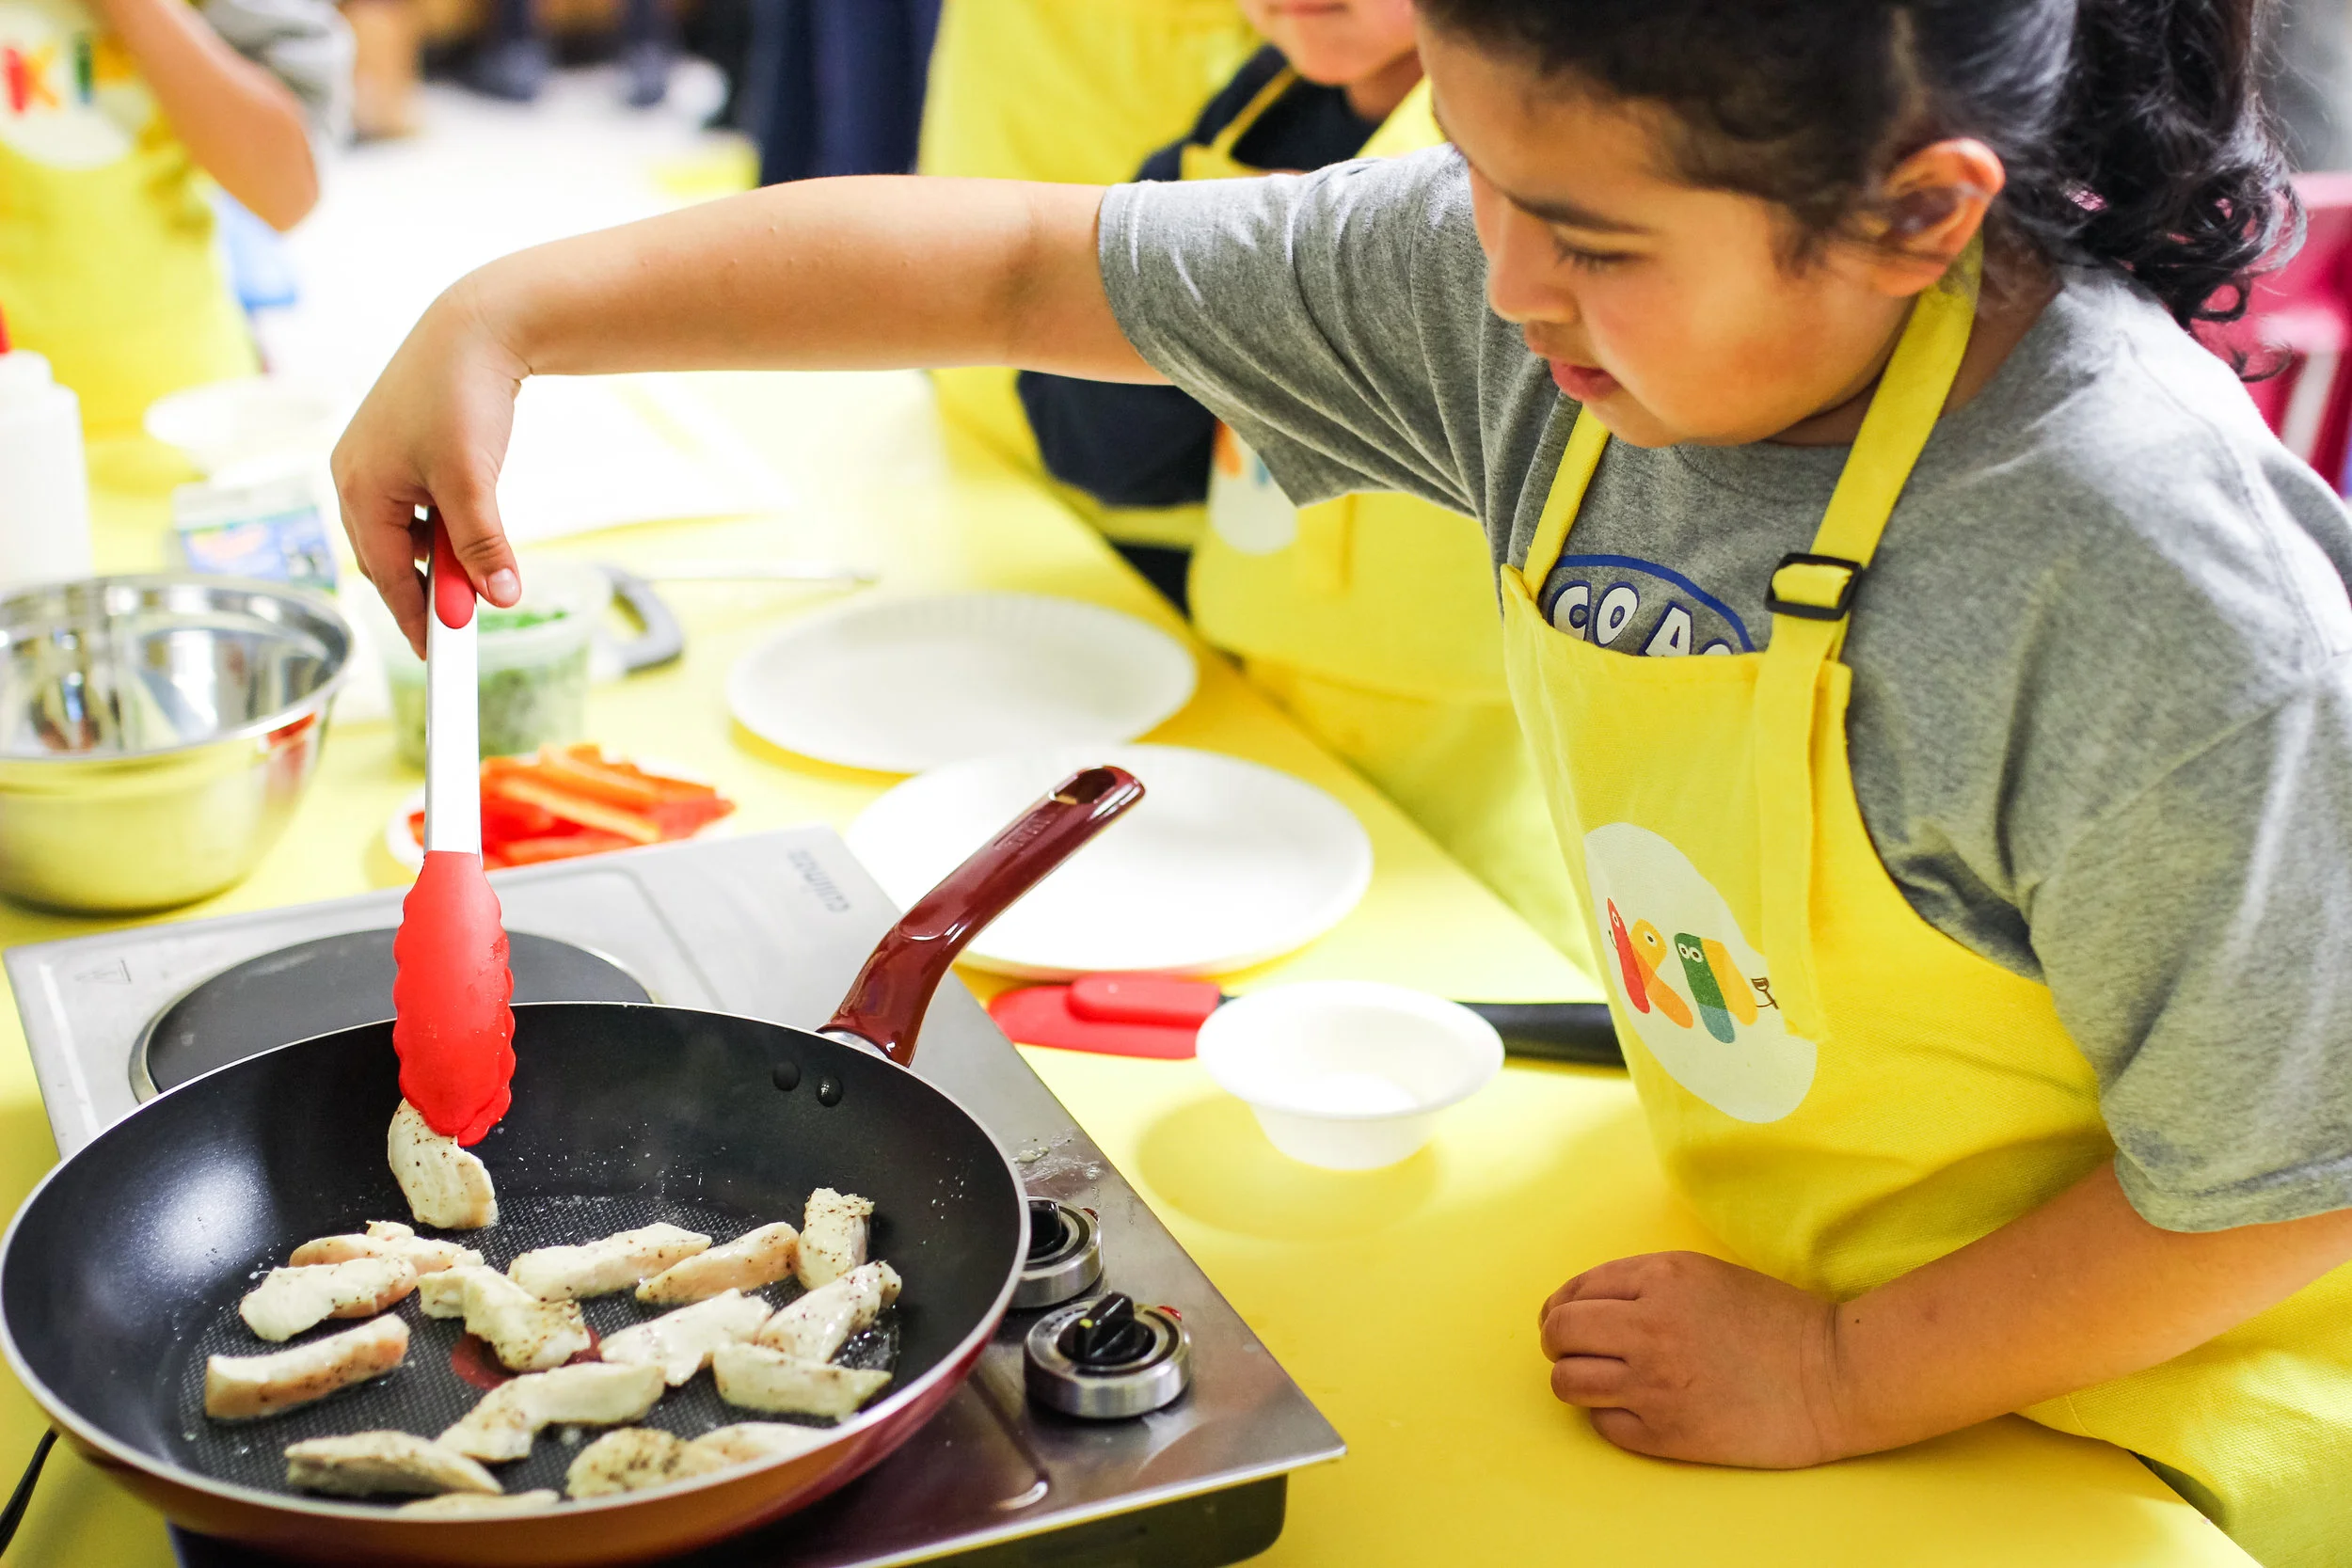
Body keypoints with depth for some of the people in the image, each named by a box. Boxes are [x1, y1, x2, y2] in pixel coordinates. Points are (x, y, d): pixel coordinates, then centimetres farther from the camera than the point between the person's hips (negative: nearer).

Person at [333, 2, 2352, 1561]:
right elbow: (1017, 264, -11)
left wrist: (1832, 1383, -16)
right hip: (1770, 1285, 5)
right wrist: (507, 316, -14)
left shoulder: (2164, 594, -33)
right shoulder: (1516, 272, -16)